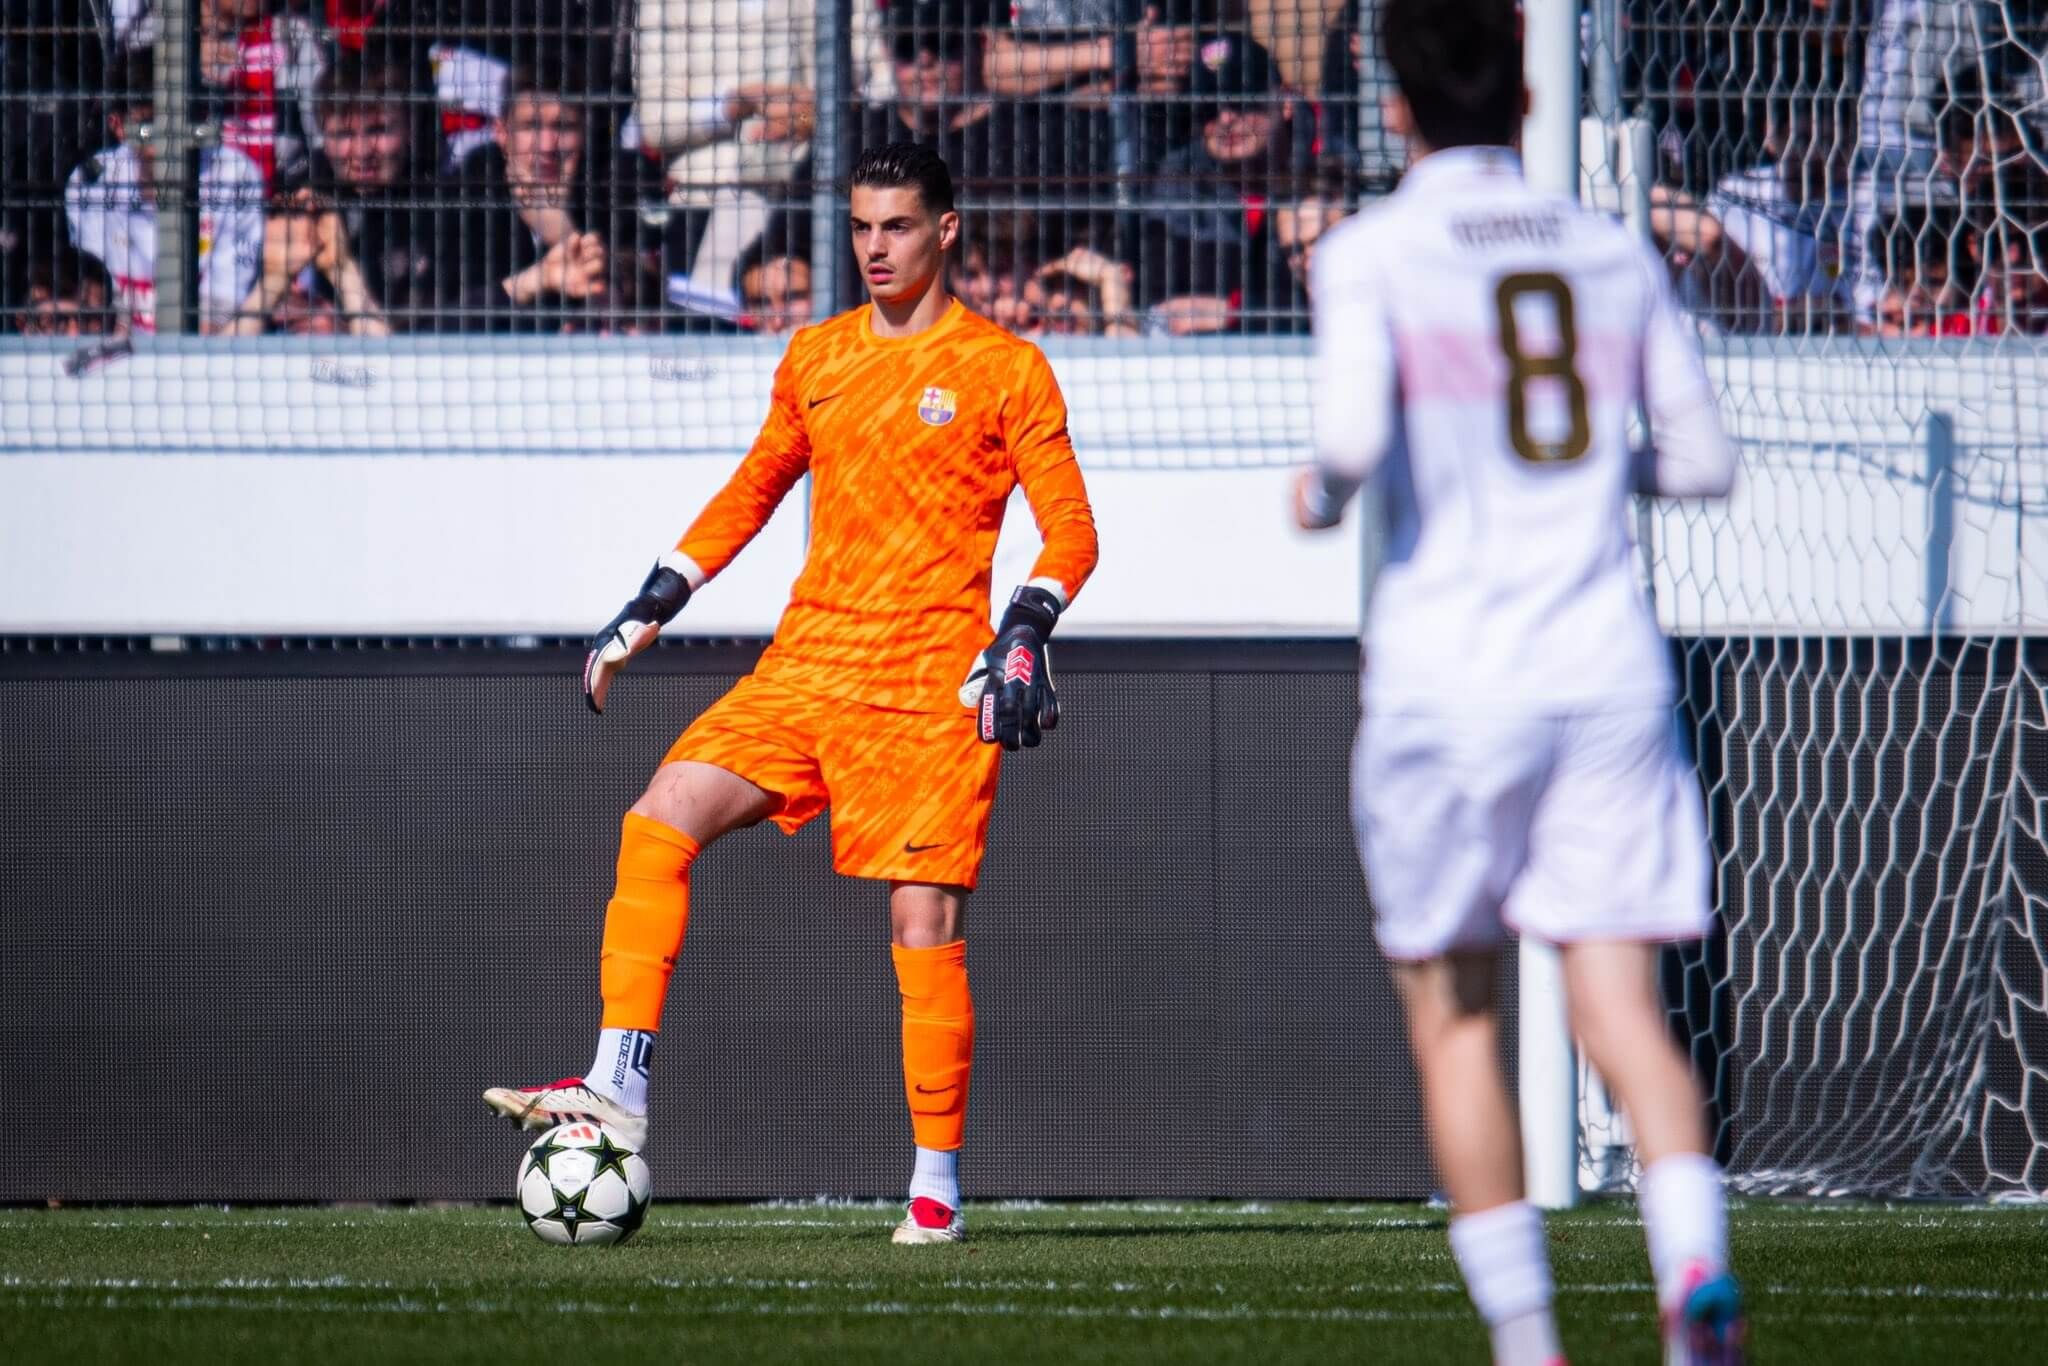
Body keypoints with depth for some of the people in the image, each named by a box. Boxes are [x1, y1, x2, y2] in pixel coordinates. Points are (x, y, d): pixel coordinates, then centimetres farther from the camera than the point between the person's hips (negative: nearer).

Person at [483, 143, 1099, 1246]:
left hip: (933, 689, -4)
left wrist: (1023, 633, -17)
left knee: (925, 928, -7)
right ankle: (617, 1092, -17)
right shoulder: (813, 360, 14)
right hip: (805, 667, 4)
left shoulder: (1004, 368, 0)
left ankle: (937, 1184, 4)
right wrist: (650, 608, 19)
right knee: (659, 822, -16)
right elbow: (751, 494, 25)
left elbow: (1070, 531, -1)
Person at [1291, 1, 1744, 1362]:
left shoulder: (1372, 253, -3)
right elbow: (1702, 460, 11)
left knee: (1455, 1018, 11)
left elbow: (1355, 434, -17)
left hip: (1448, 675, -2)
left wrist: (1320, 494, 4)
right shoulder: (1614, 252, 10)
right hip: (1611, 673, 2)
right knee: (1622, 1006, -2)